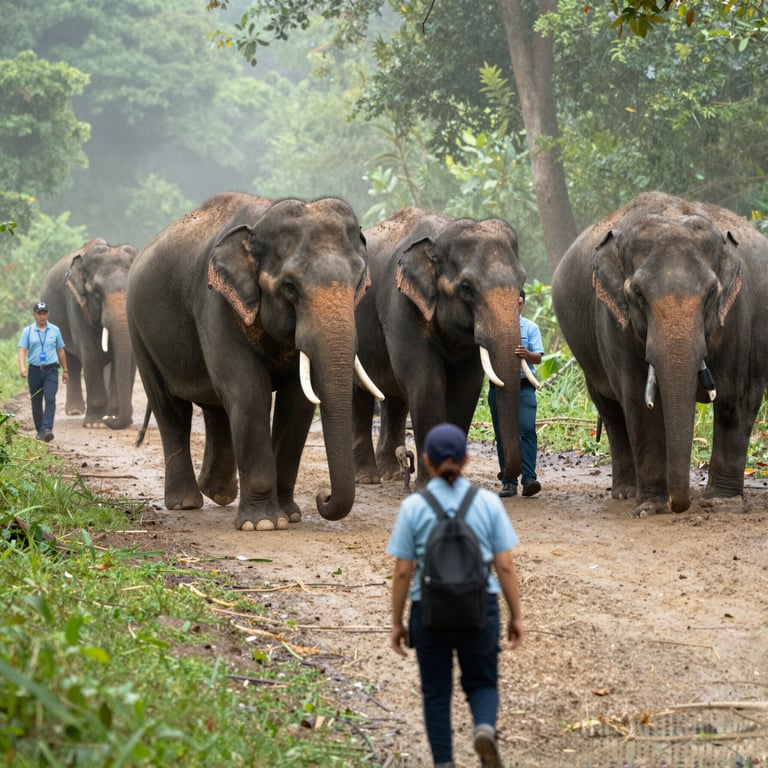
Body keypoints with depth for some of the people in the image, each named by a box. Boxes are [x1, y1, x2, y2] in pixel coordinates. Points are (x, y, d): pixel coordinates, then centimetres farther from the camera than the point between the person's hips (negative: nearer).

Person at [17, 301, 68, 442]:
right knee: (36, 403, 7)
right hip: (34, 370, 1)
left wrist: (65, 370, 15)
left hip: (51, 370, -1)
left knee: (50, 399, -17)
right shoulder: (28, 331, 3)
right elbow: (22, 350, -5)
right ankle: (39, 430, 19)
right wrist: (22, 367, -21)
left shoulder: (55, 330, 7)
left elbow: (60, 351, 13)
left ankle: (47, 429, -26)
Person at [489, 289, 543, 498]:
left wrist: (527, 354, -21)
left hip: (524, 387, -1)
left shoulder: (531, 328, 10)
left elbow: (538, 358, 1)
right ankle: (508, 482, 6)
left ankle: (529, 479, -20)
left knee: (527, 429, -15)